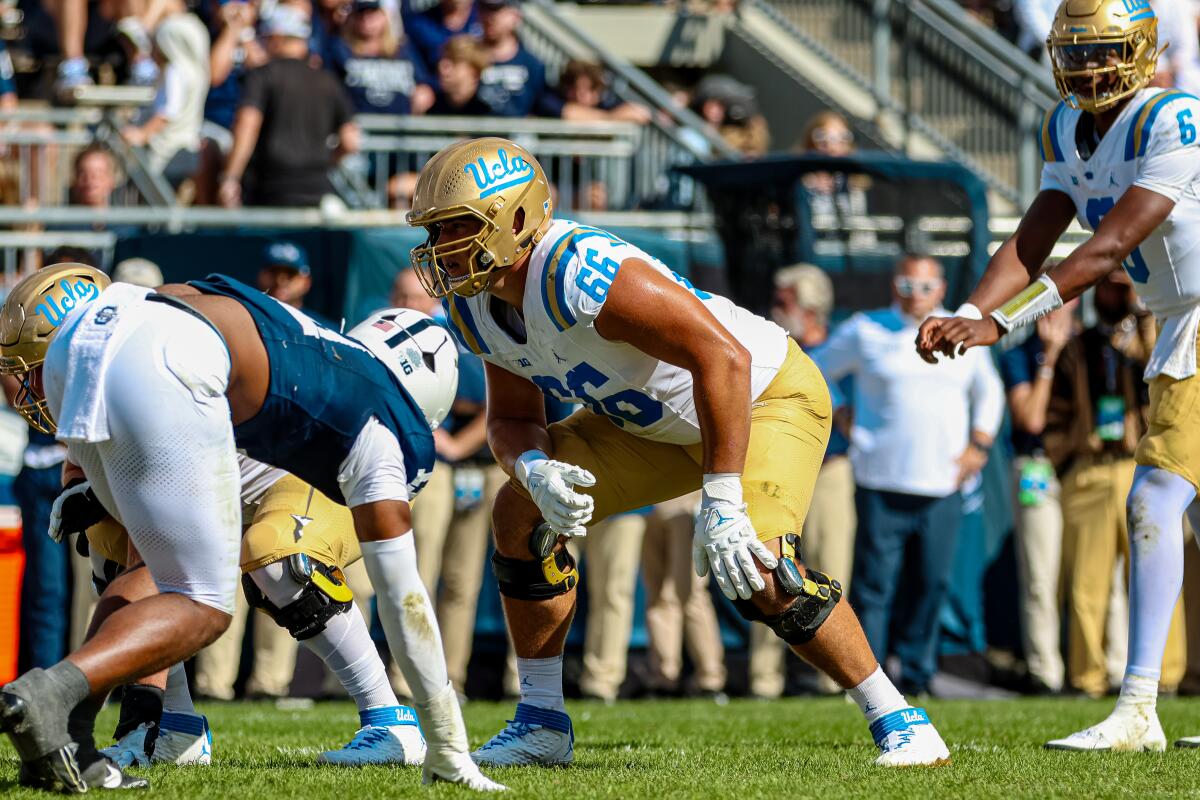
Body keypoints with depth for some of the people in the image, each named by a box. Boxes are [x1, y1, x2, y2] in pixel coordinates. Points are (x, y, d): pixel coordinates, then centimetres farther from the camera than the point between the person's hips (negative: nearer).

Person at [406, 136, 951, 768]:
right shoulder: (474, 308, -8)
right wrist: (536, 470, -24)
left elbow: (723, 358, -38)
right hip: (655, 419, 9)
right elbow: (512, 419, 2)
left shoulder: (579, 274, -36)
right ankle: (542, 725, 11)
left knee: (754, 567, -28)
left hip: (765, 394, -9)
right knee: (520, 515, 0)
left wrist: (721, 501, -38)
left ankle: (898, 722, -14)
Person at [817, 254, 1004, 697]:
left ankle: (916, 673, 11)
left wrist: (978, 445, 13)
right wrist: (842, 426, 7)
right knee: (875, 582, -7)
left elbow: (988, 392, 26)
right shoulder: (864, 332, 5)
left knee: (931, 582, 0)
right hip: (882, 482, -3)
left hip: (942, 487, 3)